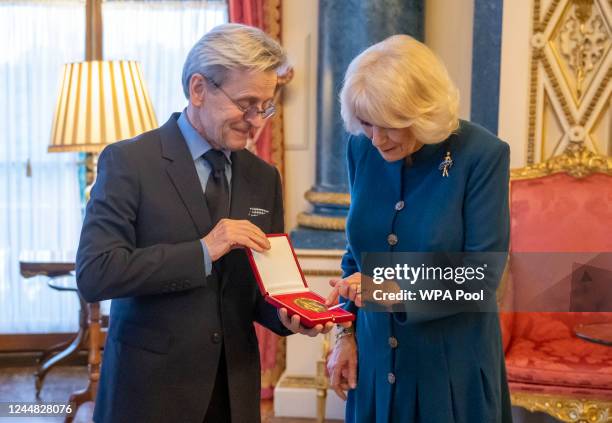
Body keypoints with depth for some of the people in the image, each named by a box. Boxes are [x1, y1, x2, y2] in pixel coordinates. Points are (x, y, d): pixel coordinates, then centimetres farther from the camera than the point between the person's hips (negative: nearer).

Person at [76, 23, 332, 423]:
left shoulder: (264, 177, 6)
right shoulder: (129, 161, -10)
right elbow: (94, 273, -18)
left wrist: (285, 313, -9)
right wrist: (203, 251, -23)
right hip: (151, 390, -4)